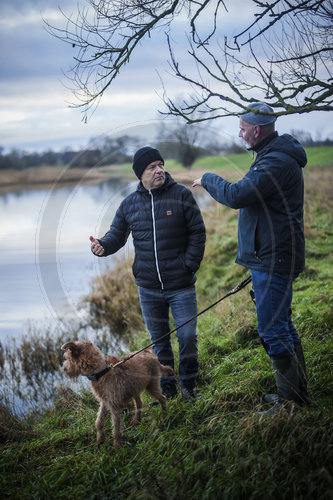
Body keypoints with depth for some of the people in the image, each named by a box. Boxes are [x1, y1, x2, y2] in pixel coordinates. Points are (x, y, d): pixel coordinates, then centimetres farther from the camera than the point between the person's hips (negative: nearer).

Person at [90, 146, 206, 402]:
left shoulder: (181, 194, -4)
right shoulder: (130, 203, 4)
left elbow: (198, 233, -2)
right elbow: (117, 235, 8)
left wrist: (189, 266, -8)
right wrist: (103, 246, -15)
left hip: (181, 285, -3)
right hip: (148, 288, 3)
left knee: (188, 337, -2)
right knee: (159, 341, 13)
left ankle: (188, 386, 19)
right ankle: (166, 388, 28)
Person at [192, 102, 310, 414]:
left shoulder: (277, 163, -21)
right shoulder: (274, 155, 15)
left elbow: (236, 195, -25)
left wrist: (208, 179, -7)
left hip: (272, 260, -11)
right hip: (271, 257, 11)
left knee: (271, 329, -6)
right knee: (281, 325, 18)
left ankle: (290, 401, 2)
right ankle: (298, 391, 29)